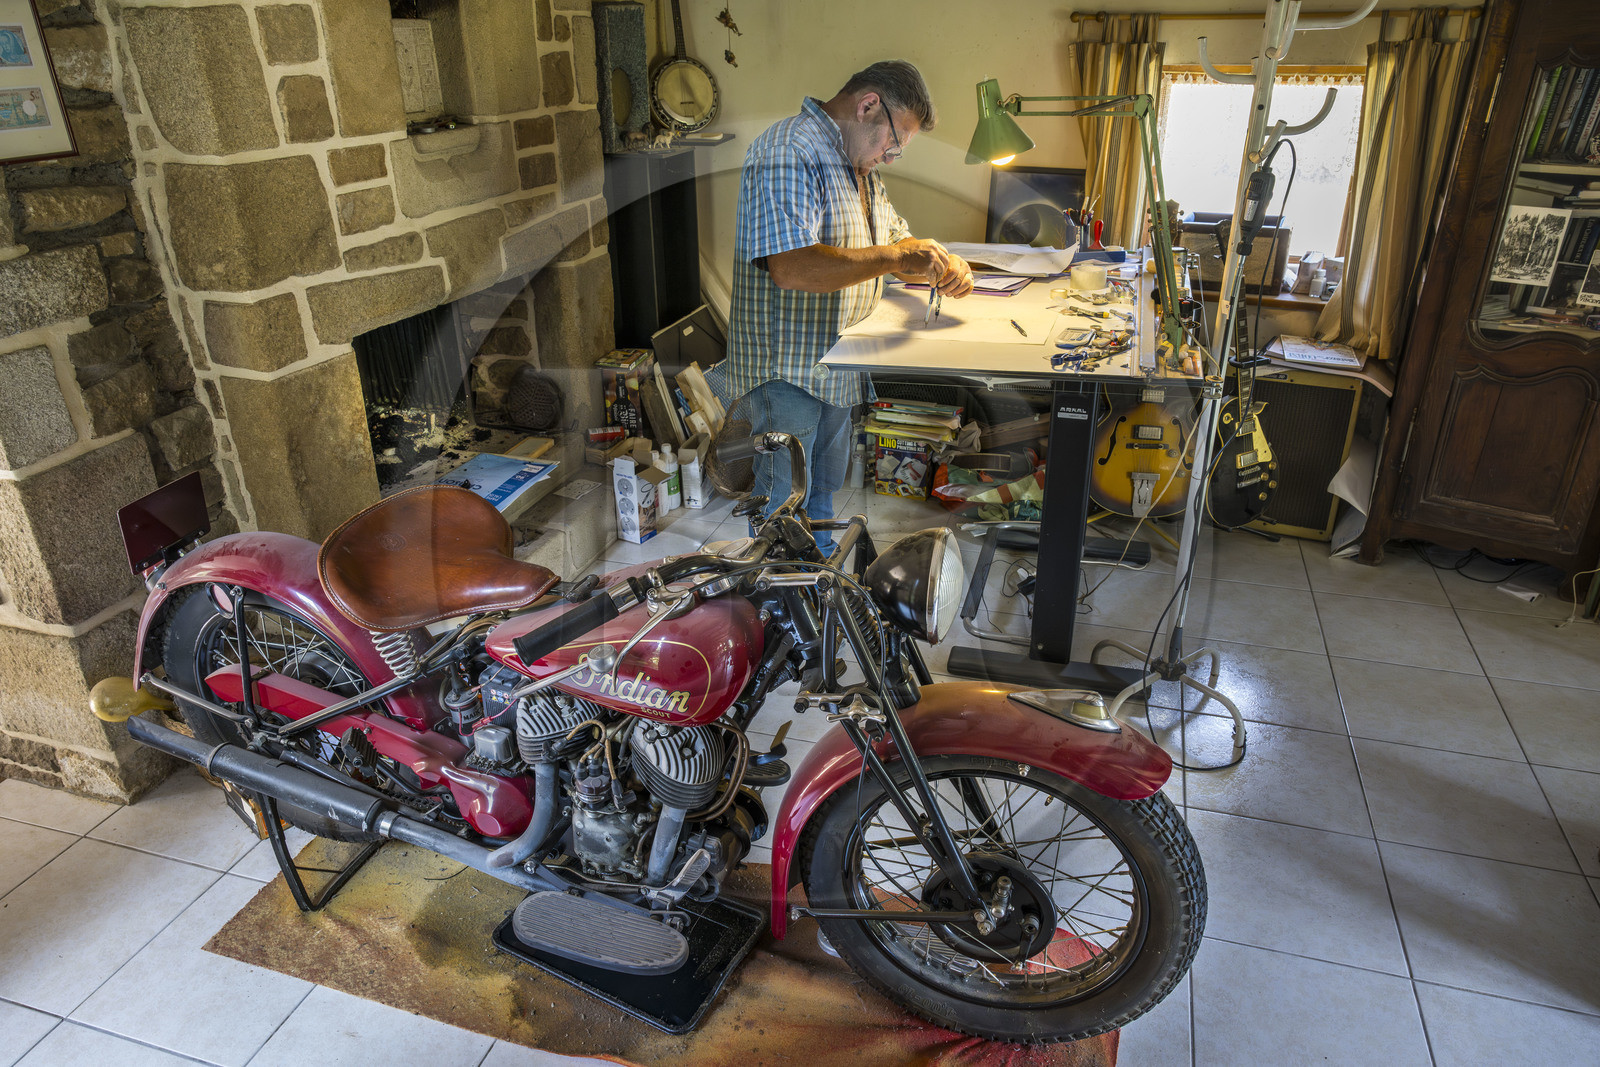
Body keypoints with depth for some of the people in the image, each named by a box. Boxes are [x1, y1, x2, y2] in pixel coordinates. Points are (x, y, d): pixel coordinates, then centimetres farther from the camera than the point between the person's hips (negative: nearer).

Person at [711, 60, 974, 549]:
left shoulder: (859, 166, 15)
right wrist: (894, 257, -27)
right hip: (787, 370, -10)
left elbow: (897, 239, 22)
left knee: (825, 495, 20)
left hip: (837, 369, 10)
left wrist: (940, 267, -2)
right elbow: (791, 267, -32)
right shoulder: (788, 152, -18)